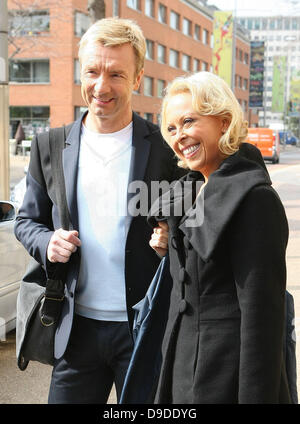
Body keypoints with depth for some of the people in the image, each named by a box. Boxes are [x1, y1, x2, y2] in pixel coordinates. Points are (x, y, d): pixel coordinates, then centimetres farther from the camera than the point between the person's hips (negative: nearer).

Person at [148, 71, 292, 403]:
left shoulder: (253, 196, -19)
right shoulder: (191, 187, 6)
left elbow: (262, 313, -21)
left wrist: (256, 397, -20)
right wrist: (168, 246, -1)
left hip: (224, 376, -8)